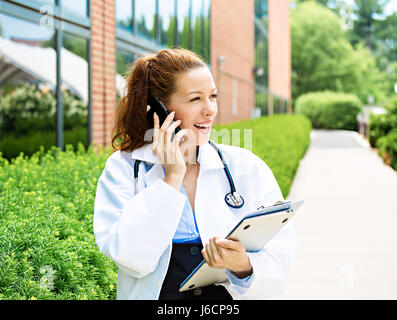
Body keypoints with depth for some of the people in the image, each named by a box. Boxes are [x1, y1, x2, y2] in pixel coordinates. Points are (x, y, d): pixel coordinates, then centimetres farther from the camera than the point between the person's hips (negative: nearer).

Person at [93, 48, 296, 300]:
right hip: (159, 297, -1)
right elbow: (132, 259, -9)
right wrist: (172, 176, -8)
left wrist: (244, 265, -19)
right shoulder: (123, 168, 3)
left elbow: (280, 252, 1)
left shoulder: (247, 167, 7)